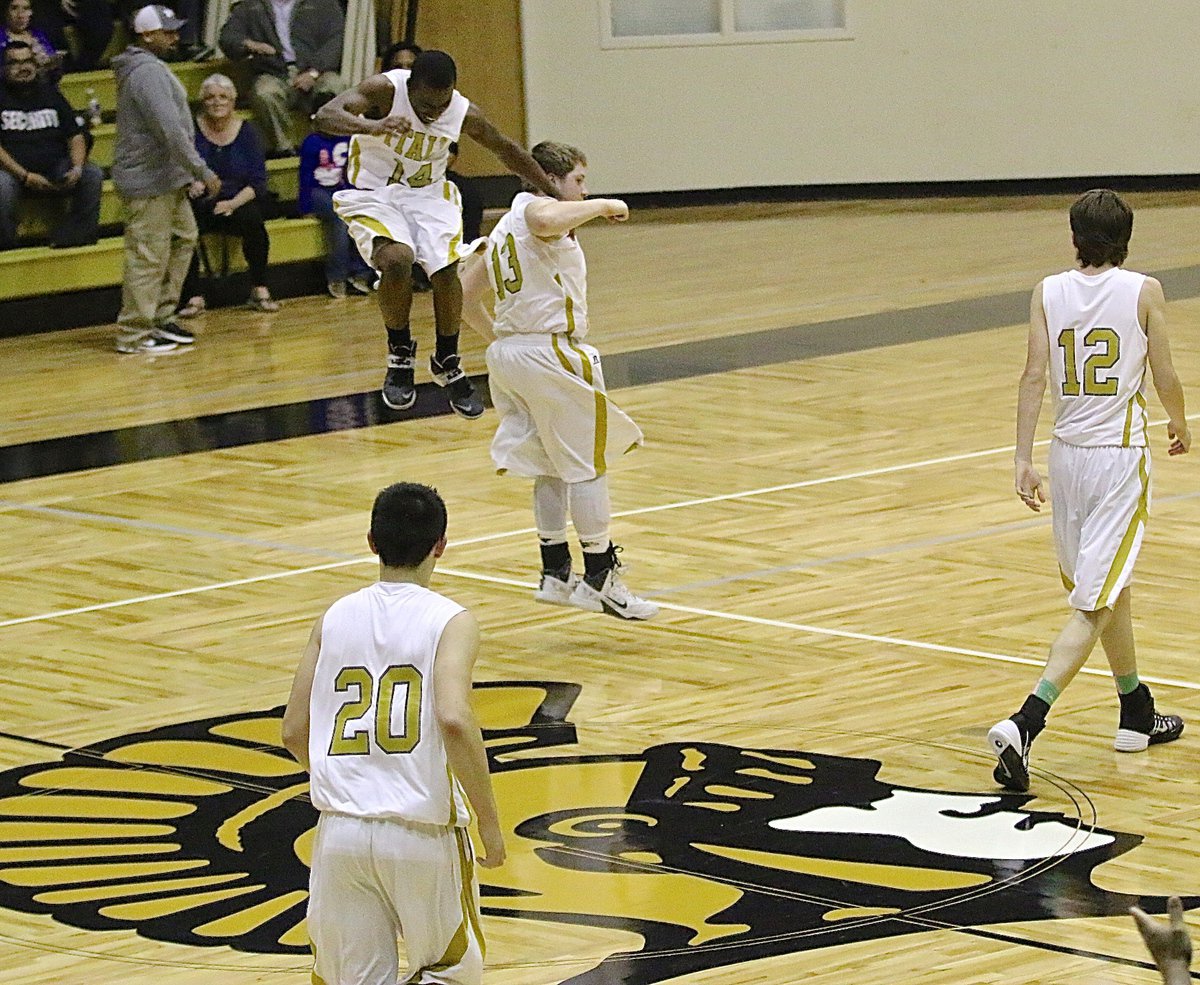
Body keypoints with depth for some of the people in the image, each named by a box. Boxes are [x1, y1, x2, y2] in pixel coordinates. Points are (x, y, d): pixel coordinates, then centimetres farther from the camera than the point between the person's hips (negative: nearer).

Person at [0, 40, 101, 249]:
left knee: (92, 175, -19)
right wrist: (25, 176, -18)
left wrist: (77, 168, -8)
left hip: (56, 169, 4)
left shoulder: (50, 92, 16)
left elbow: (75, 135, 13)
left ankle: (69, 238, -18)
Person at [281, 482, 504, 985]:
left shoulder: (335, 618, 8)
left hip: (341, 830, 3)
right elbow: (454, 720, -21)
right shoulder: (450, 622, -5)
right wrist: (490, 823, -12)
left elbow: (294, 732, 9)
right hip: (423, 832, -3)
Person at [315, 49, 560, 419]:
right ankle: (400, 357, -7)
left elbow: (508, 152, 4)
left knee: (446, 269, -14)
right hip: (375, 194, -3)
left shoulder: (464, 114, -15)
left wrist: (555, 195, 11)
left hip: (428, 194, 3)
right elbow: (325, 116, -40)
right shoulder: (384, 90, -25)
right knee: (397, 260, -28)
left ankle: (448, 364, 10)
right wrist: (372, 127, -60)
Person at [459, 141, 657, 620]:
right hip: (549, 352, -9)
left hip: (506, 351, 9)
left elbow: (466, 298, 22)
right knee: (588, 464, 0)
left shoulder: (504, 229, 21)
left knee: (553, 466, 19)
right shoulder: (537, 206, -6)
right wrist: (601, 206, -20)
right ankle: (599, 579, 3)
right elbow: (547, 222, -33)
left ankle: (555, 573, 21)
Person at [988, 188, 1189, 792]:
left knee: (1109, 586, 23)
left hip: (1068, 451, 5)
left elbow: (1034, 378, -6)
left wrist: (1023, 461, -6)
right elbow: (1164, 379, -2)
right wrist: (1179, 426, 18)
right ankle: (1025, 724, -23)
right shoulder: (1144, 293, -6)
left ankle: (1137, 714, 37)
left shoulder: (1048, 294, 1)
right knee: (1092, 606, -7)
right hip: (1121, 455, -5)